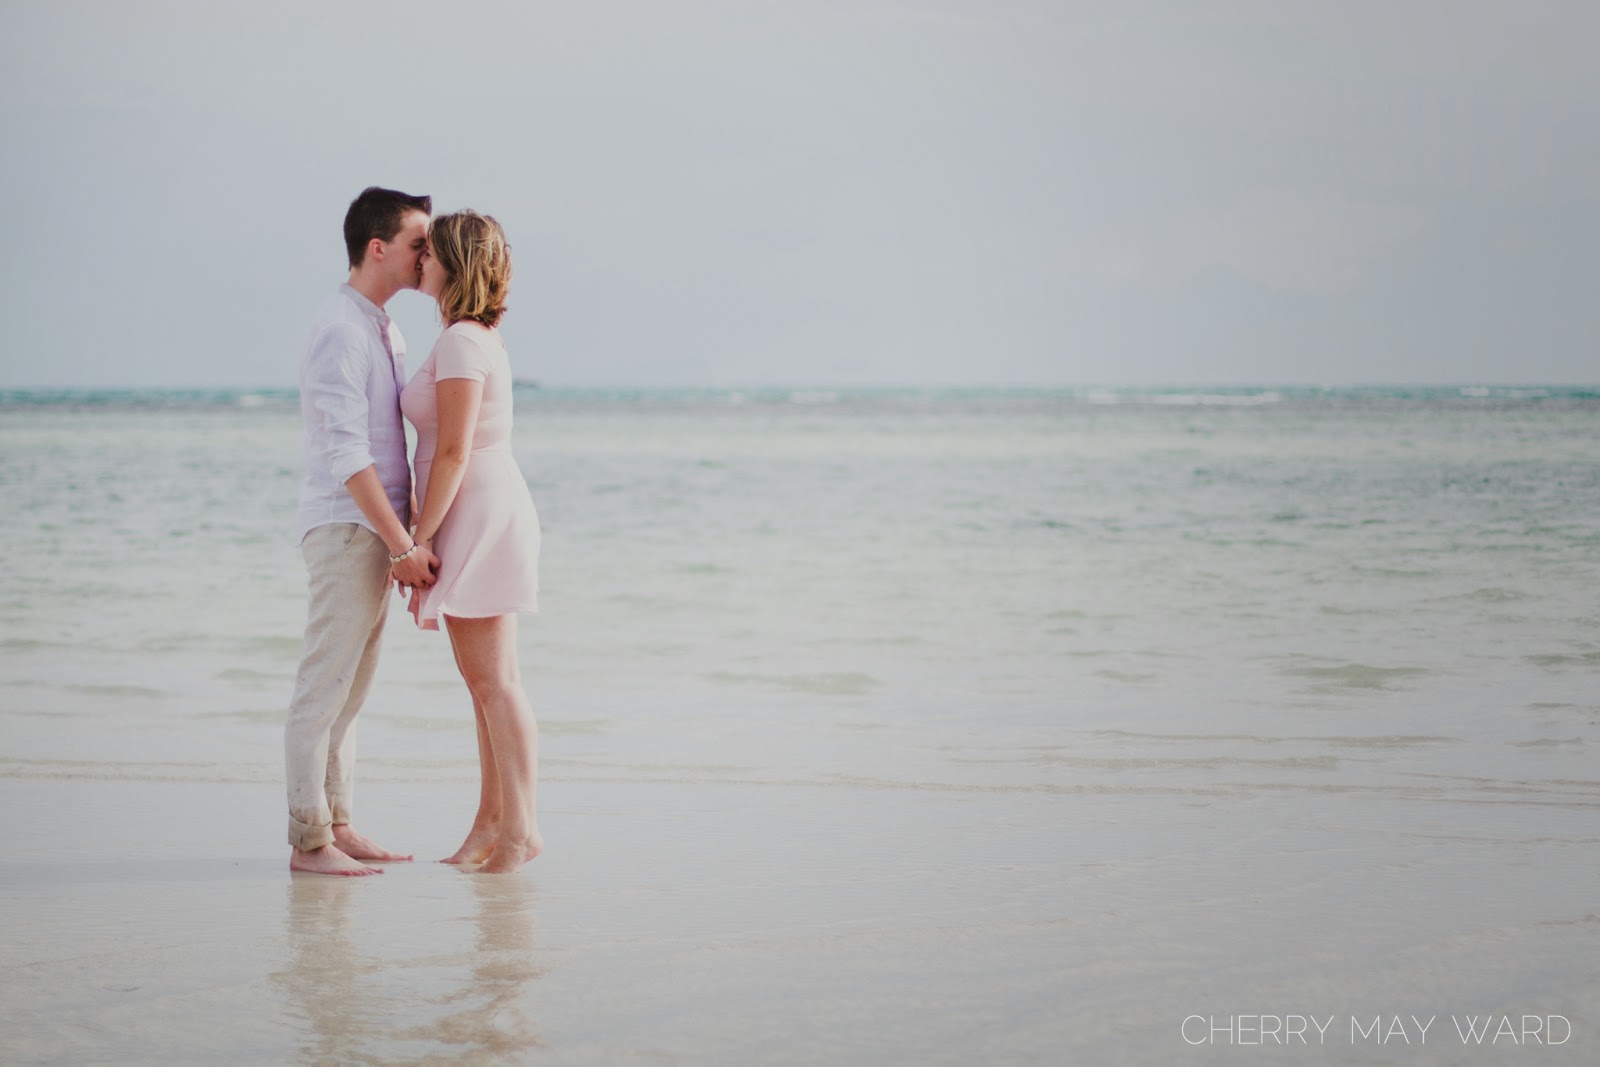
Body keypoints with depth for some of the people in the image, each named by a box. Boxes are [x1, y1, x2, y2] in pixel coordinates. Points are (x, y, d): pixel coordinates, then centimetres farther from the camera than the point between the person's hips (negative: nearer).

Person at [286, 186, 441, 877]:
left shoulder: (385, 331, 16)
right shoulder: (340, 332, -15)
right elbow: (347, 454, -20)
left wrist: (408, 538, 16)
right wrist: (403, 545, -19)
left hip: (378, 530, 10)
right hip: (345, 528, -10)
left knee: (351, 690, 12)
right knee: (325, 687, -6)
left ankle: (336, 827, 18)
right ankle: (309, 841, -3)